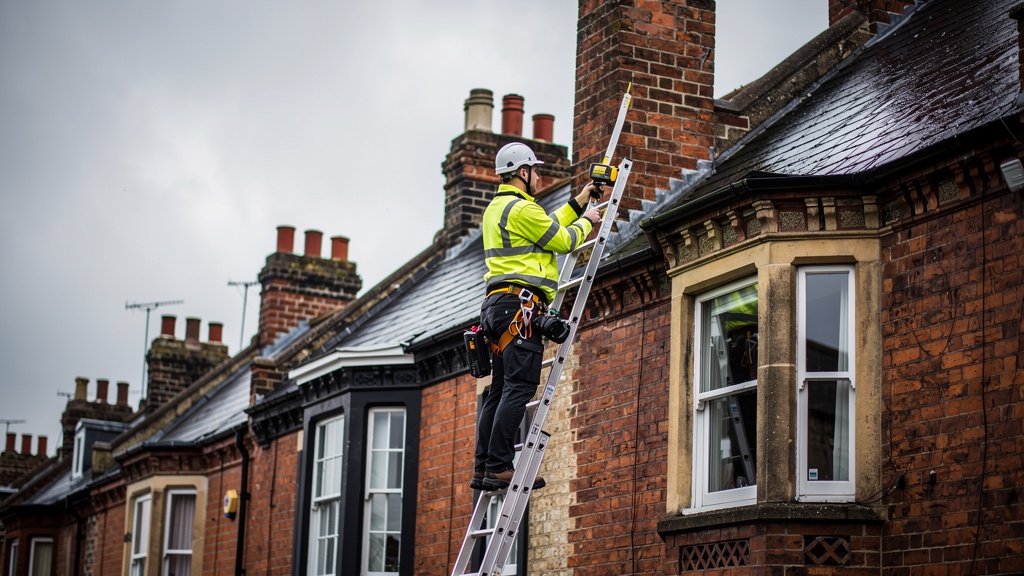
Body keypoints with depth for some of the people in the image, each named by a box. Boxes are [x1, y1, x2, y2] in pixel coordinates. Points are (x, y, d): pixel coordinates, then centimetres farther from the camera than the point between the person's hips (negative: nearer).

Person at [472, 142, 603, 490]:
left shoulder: (496, 208, 23)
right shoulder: (522, 209, -9)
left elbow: (549, 227, 30)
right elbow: (564, 241, -4)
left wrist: (578, 202, 33)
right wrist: (587, 221, 14)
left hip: (498, 305, 10)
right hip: (520, 304, -10)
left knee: (500, 390, 8)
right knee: (520, 387, -14)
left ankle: (483, 469, 5)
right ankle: (499, 467, -20)